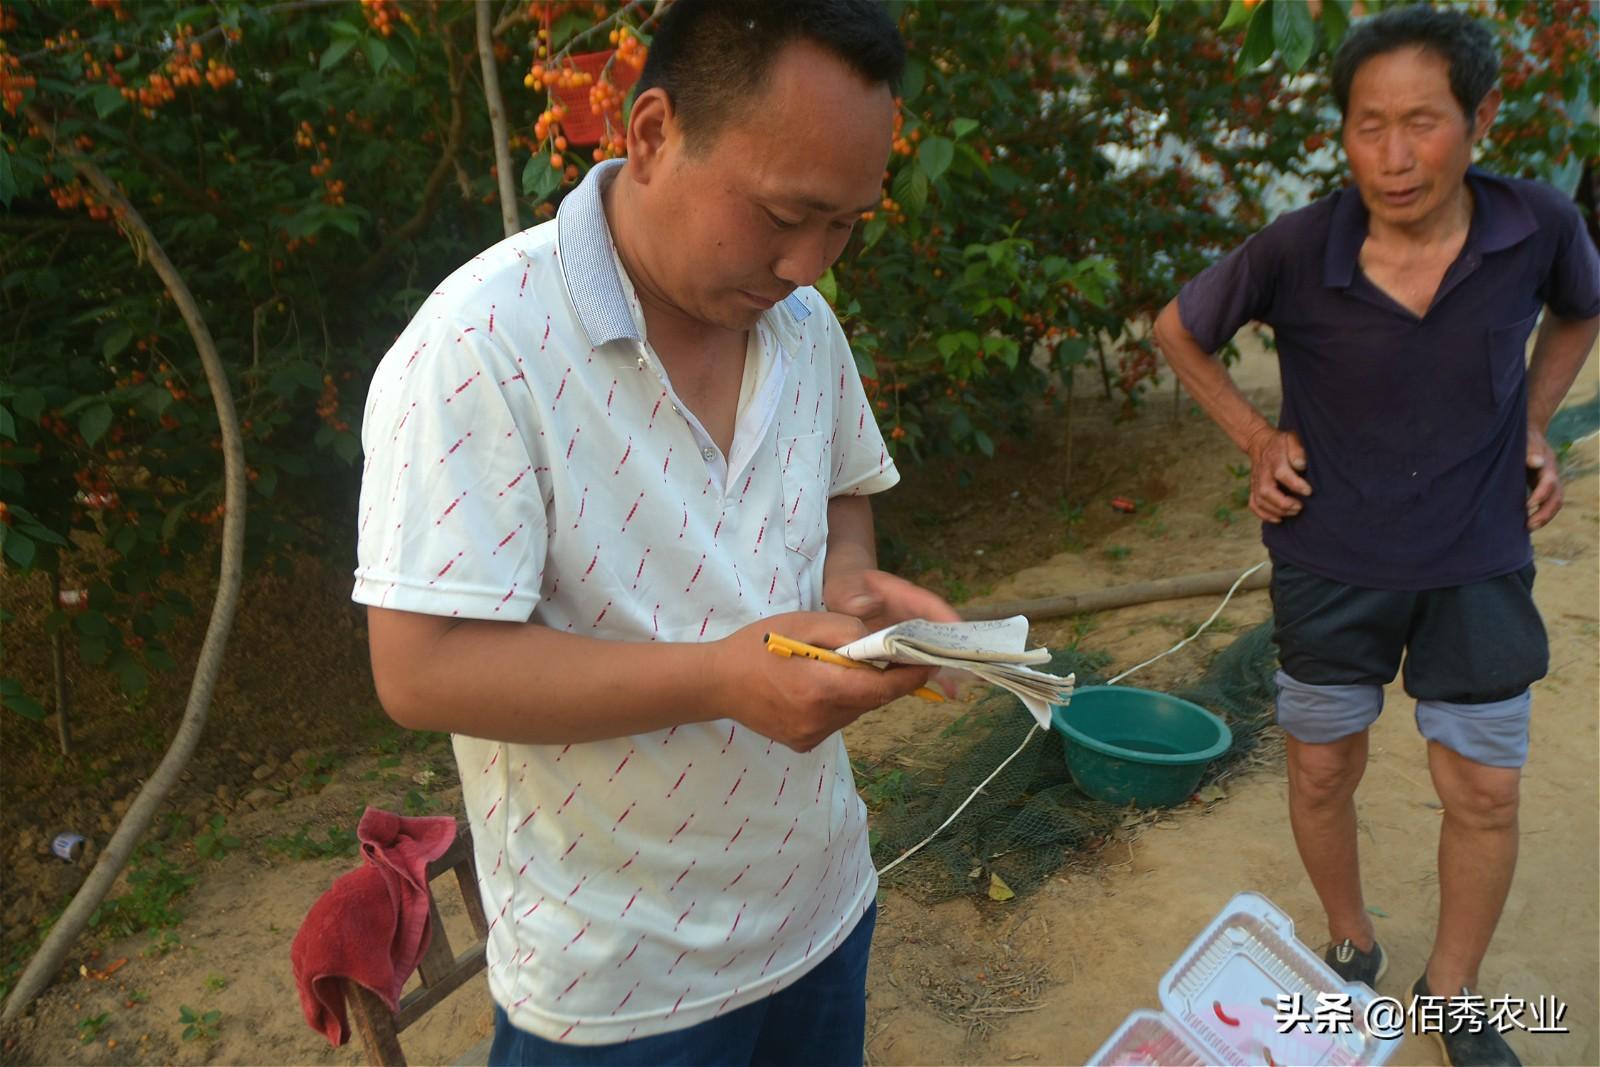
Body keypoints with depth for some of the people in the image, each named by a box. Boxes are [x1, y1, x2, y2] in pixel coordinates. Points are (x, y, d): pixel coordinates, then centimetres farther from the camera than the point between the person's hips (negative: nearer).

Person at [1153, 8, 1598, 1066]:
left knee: (1484, 792, 8)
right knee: (1323, 774, 12)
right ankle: (1352, 946, 41)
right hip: (1330, 561, -1)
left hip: (1478, 561, 1)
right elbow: (1179, 328, 1)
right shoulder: (1296, 251, -17)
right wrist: (1256, 435, -5)